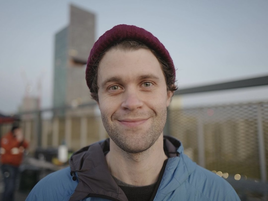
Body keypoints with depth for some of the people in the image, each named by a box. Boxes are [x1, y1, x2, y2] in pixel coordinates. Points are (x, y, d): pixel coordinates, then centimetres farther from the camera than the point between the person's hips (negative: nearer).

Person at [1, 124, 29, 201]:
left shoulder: (20, 138, 12)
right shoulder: (6, 138, -10)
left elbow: (26, 146, 3)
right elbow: (7, 149, -24)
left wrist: (22, 140, -13)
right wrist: (17, 141, -24)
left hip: (16, 166, 7)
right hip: (7, 165, -7)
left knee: (13, 187, 13)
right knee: (9, 187, -15)